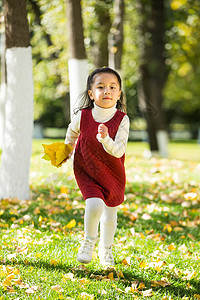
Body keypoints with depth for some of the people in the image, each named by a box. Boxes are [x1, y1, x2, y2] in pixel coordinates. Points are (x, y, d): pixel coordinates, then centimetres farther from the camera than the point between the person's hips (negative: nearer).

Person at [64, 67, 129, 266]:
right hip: (86, 172, -1)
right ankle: (88, 242, 6)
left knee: (110, 214, 12)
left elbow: (118, 151, -25)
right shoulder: (82, 116, -16)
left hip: (113, 174, 1)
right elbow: (72, 132, 9)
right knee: (95, 205, -22)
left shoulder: (122, 119, -18)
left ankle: (105, 249, 40)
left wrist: (105, 139, -43)